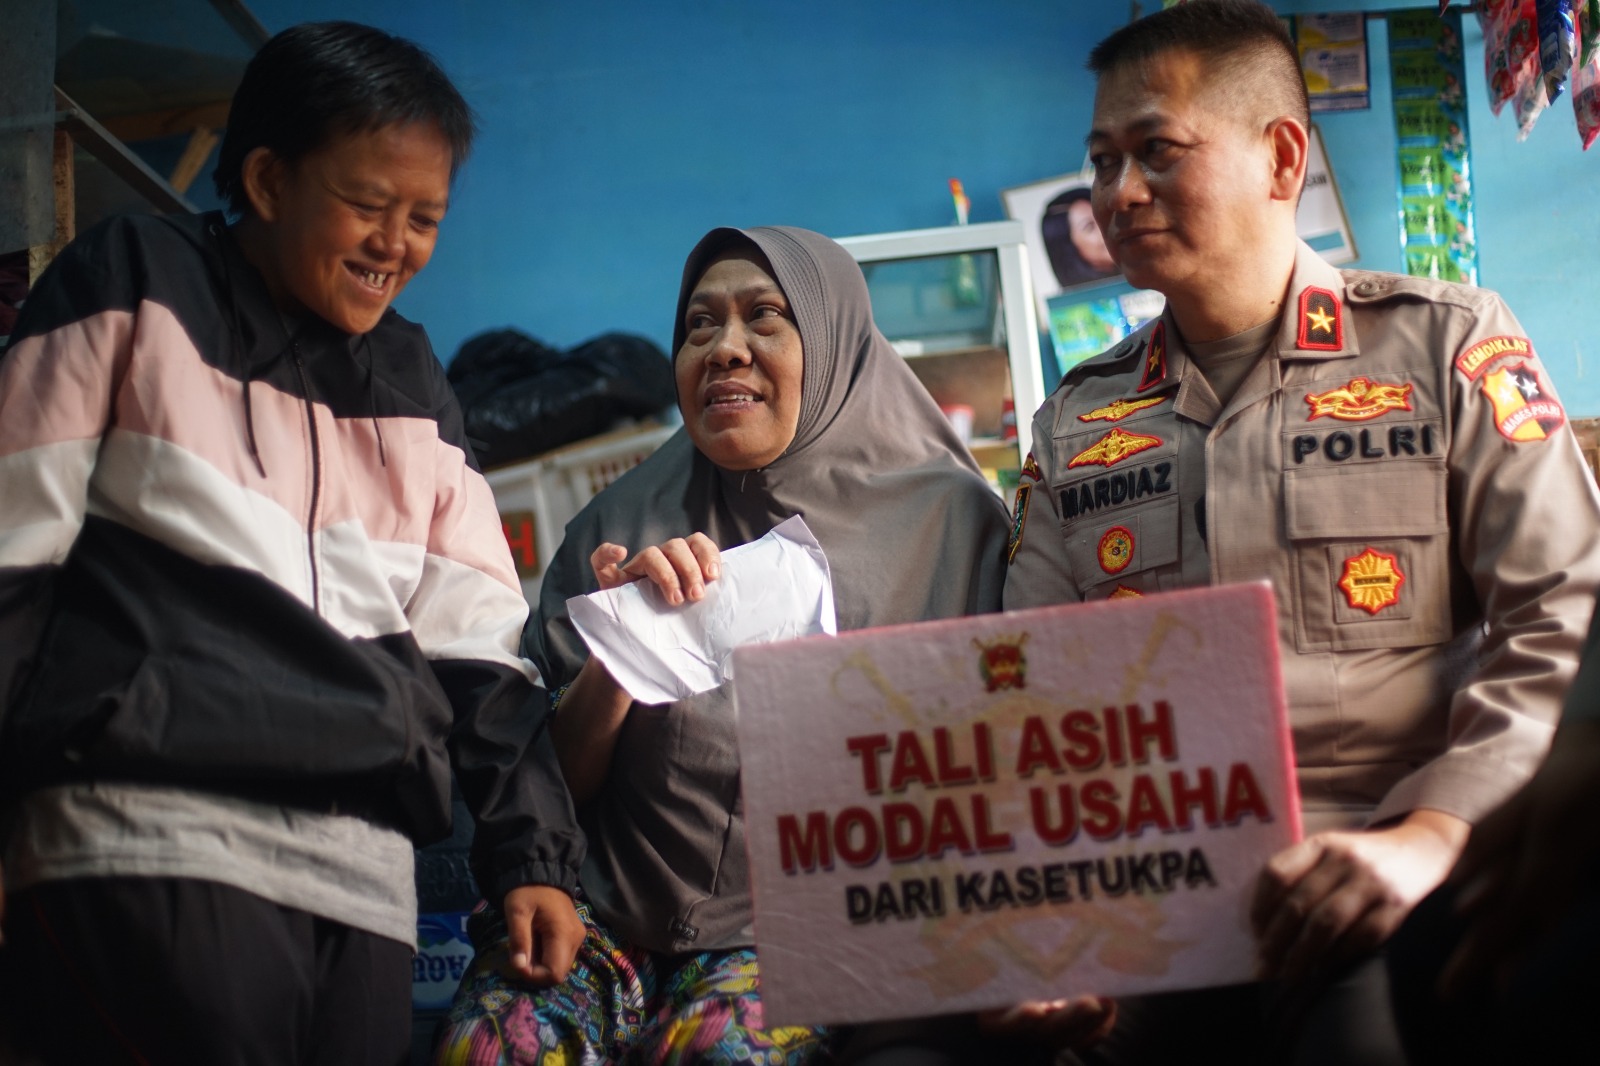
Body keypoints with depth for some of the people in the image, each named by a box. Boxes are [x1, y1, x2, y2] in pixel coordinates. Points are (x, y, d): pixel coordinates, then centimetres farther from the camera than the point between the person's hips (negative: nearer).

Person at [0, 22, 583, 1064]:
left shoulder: (412, 382, 21)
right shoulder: (135, 286, 7)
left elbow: (478, 638, 17)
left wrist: (532, 851, 9)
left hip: (364, 871, 5)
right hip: (150, 832, -5)